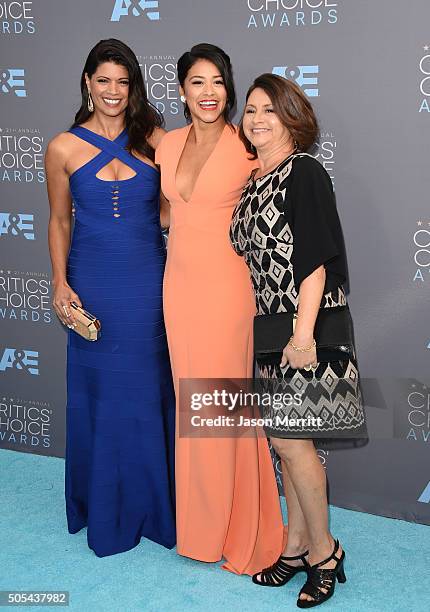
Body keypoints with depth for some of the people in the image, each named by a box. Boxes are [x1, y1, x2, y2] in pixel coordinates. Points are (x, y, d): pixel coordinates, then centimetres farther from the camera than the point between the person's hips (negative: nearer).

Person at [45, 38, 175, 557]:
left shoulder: (154, 140, 2)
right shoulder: (64, 148, 1)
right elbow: (60, 221, 6)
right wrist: (60, 285, -1)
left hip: (149, 284, 1)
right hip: (94, 286, 0)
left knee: (151, 393, 7)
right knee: (100, 396, 7)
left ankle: (154, 505, 26)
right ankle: (107, 511, 26)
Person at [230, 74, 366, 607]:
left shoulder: (304, 174, -10)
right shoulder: (254, 182, 14)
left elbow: (315, 261, -17)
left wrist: (303, 334, -22)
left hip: (305, 328, -8)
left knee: (289, 438, -6)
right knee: (288, 438, 12)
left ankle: (324, 550, 12)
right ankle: (297, 544, 25)